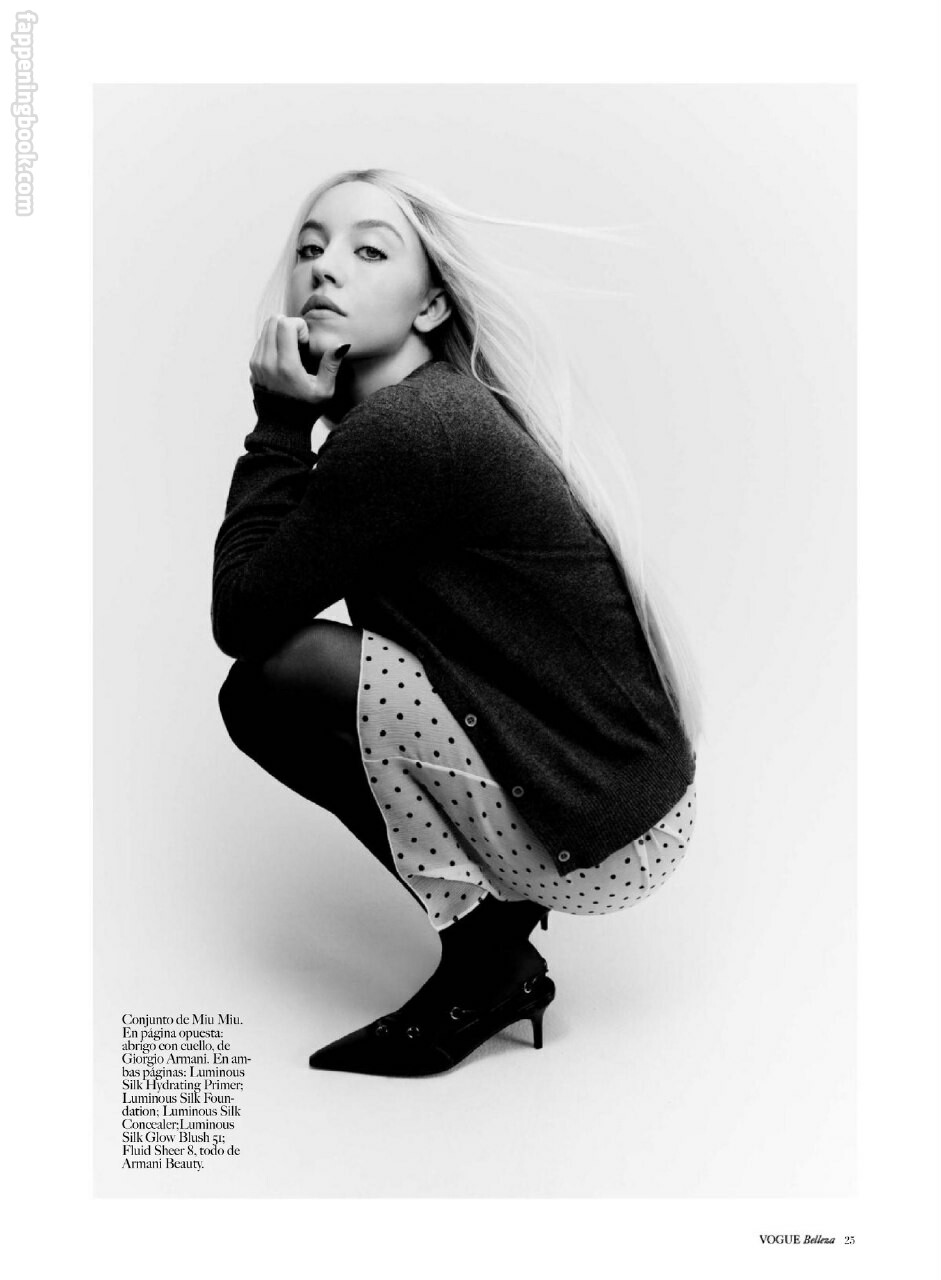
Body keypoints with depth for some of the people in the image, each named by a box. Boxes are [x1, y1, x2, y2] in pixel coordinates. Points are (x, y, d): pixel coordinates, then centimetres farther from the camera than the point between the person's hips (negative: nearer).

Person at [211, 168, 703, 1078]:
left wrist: (282, 418, -9)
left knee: (265, 686, -12)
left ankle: (486, 966, 2)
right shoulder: (445, 406, 9)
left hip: (599, 835, -9)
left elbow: (239, 613, -12)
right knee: (296, 655, 14)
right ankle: (500, 907, 15)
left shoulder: (402, 426, -20)